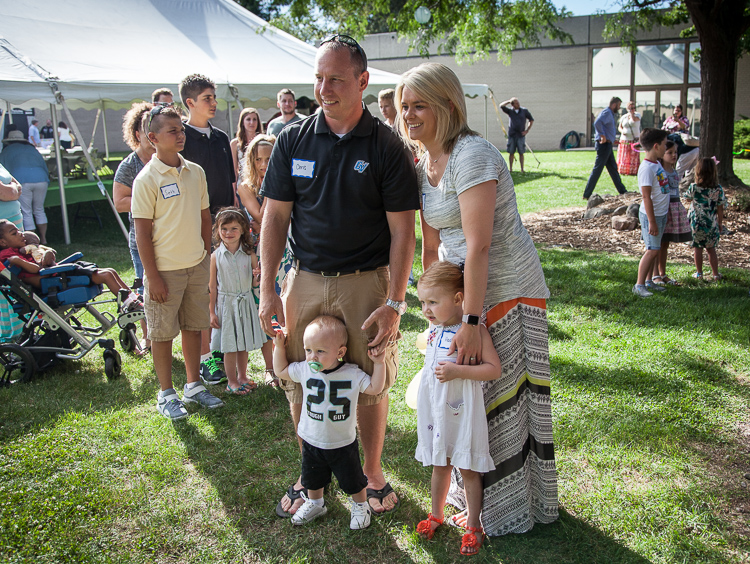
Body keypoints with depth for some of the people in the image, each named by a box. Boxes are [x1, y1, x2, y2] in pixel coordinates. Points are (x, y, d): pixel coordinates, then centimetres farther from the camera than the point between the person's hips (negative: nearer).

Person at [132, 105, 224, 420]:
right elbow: (143, 233, -12)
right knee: (162, 333, 6)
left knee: (194, 326, 14)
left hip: (196, 265, 5)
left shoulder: (195, 172, 5)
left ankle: (193, 386, 29)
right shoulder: (147, 179, -11)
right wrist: (153, 276, -13)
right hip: (164, 269, -5)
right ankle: (166, 394, 20)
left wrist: (206, 255, 11)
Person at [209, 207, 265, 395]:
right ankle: (231, 381, 19)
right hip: (225, 304, -2)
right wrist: (212, 312, -3)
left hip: (245, 304, 2)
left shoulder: (249, 254, -3)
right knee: (229, 347, 4)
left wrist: (257, 277, -20)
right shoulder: (216, 256, -6)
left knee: (244, 344, 14)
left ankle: (242, 376, 31)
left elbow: (254, 284, 4)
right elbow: (212, 286, -2)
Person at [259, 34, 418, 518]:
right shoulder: (293, 140, 2)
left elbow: (402, 229, -6)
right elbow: (275, 218, 4)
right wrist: (268, 290, -2)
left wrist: (393, 304, -12)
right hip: (306, 280, 3)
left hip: (368, 281, -2)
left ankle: (373, 473, 31)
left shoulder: (387, 147, -6)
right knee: (302, 382, 9)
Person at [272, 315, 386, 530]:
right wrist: (279, 346, -6)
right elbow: (281, 370, 4)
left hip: (343, 444, -3)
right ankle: (315, 504, 49)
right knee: (312, 479, 24)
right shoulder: (304, 370, -11)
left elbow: (375, 388, -12)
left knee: (353, 480, 14)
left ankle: (360, 506, 40)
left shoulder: (352, 374, -18)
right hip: (312, 441, 3)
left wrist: (379, 363, -23)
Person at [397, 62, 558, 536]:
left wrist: (471, 321, -27)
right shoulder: (424, 164, 6)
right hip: (463, 291, 9)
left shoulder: (471, 155, -21)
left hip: (509, 292, -8)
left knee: (501, 400, 3)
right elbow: (431, 247, 8)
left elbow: (478, 246, -26)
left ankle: (507, 511, 23)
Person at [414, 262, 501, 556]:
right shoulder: (434, 327, 2)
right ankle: (436, 514, 38)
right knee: (439, 465, 20)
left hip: (462, 410, -6)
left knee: (468, 470, 8)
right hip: (435, 409, 6)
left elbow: (494, 369, -21)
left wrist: (457, 371, -27)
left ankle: (473, 526, 23)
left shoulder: (474, 329, -19)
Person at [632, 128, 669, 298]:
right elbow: (646, 197, -22)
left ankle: (648, 281, 24)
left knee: (654, 249, 14)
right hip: (651, 215, -9)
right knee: (652, 250, -8)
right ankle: (639, 285, -2)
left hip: (661, 213, 9)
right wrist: (652, 221, -23)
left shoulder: (657, 164, 9)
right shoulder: (646, 168, -20)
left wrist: (666, 213, 22)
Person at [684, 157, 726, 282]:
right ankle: (716, 274, 19)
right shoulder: (718, 189, -8)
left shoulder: (694, 187, -12)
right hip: (711, 224, 1)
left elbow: (688, 198, 9)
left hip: (696, 223, -1)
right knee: (711, 249, 14)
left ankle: (699, 273, 16)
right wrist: (720, 224, 10)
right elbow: (720, 209, -1)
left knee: (697, 248, 10)